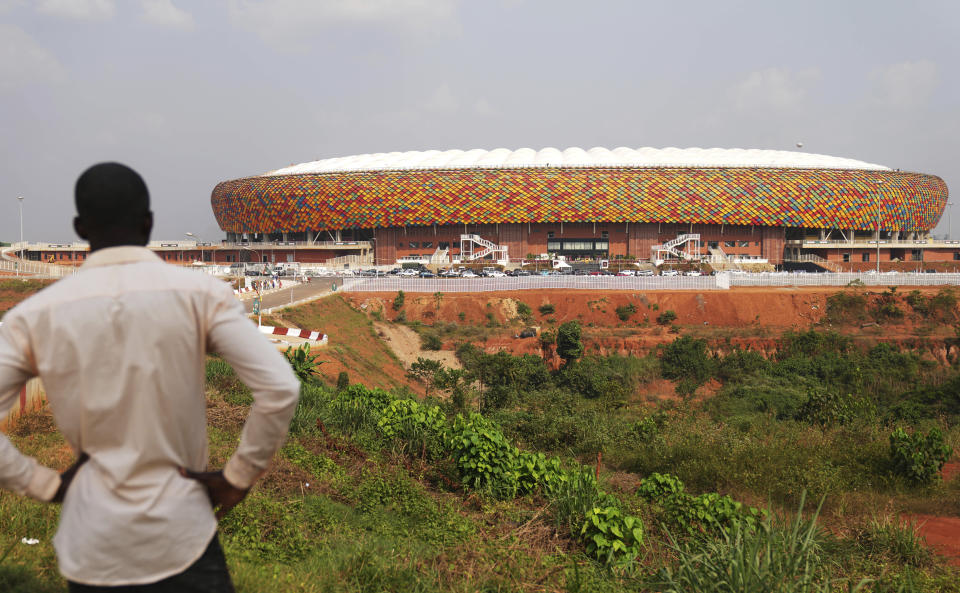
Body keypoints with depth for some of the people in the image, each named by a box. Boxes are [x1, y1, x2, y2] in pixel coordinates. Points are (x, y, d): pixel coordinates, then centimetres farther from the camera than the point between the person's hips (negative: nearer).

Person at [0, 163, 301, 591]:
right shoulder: (200, 294, -10)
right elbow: (280, 388, -16)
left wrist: (45, 484, 2)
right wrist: (238, 476, -5)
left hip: (90, 549, 3)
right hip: (181, 539, -2)